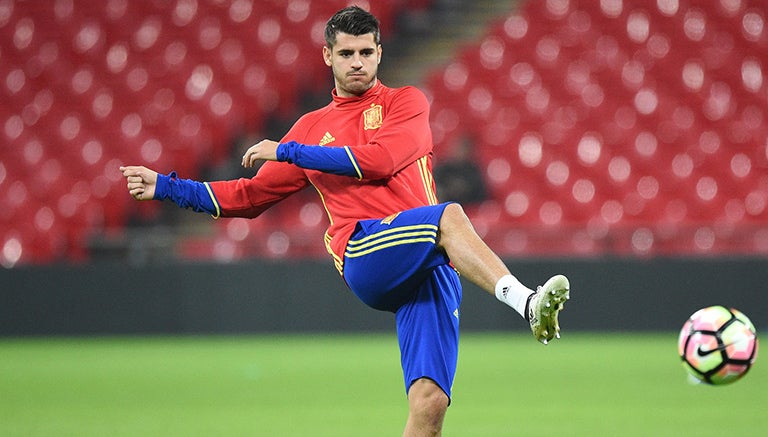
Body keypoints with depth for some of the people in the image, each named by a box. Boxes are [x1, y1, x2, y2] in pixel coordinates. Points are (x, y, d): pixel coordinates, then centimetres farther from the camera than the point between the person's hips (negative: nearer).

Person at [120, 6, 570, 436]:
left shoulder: (407, 103, 16)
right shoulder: (311, 127, 24)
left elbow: (379, 160, -3)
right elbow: (250, 195, 29)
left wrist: (287, 152, 1)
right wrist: (166, 187, 24)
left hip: (430, 268, 0)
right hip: (364, 253, 0)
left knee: (430, 401, -18)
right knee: (448, 215, -33)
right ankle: (526, 301, -53)